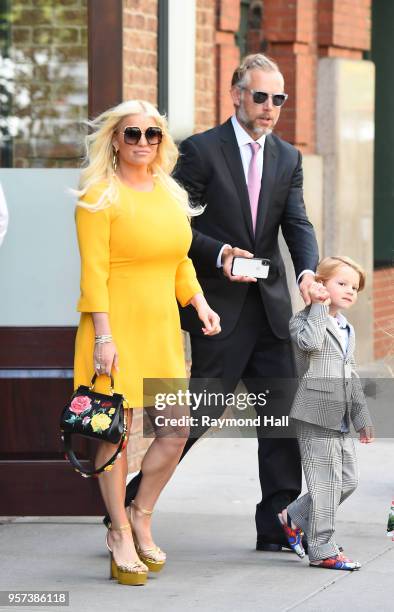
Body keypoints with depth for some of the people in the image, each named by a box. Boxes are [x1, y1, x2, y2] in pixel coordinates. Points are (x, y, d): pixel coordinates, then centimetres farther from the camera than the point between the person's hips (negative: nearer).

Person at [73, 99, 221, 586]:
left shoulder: (170, 195, 13)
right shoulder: (99, 197, -7)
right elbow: (93, 271, -12)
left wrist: (199, 303, 5)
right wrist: (103, 336, -18)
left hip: (162, 328, 6)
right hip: (117, 327, -6)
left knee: (177, 431, 3)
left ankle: (140, 517, 23)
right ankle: (121, 537, 11)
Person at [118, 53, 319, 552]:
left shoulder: (287, 159, 12)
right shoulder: (201, 150, -4)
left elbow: (297, 225, 2)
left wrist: (307, 272, -18)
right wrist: (219, 254, -22)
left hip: (270, 307, 6)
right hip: (219, 307, -6)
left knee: (285, 416, 4)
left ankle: (277, 527, 11)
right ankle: (130, 506, 9)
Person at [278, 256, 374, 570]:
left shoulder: (348, 330, 21)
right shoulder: (304, 320, -4)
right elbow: (309, 342, -28)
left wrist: (362, 418, 23)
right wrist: (320, 307, -16)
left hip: (341, 422, 8)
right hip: (316, 416, -8)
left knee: (348, 480, 9)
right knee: (325, 482, -8)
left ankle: (295, 517, 25)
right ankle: (322, 550, -2)